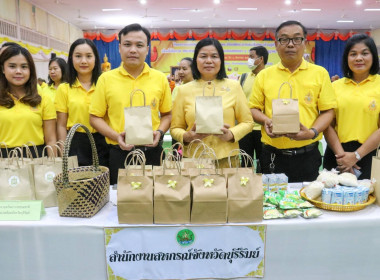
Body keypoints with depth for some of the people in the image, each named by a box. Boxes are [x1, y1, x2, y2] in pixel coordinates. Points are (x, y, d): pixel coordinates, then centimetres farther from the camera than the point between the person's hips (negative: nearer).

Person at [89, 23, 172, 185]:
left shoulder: (160, 78, 4)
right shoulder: (106, 79, 1)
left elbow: (167, 114, 12)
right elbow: (95, 117, 3)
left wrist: (159, 132, -7)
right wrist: (115, 136, -12)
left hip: (152, 152, 1)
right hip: (119, 152, -1)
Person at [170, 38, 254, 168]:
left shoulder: (233, 86, 6)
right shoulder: (184, 90, 6)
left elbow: (247, 122, 7)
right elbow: (175, 128, 9)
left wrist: (231, 134, -11)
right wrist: (186, 137, -12)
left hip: (226, 159, 0)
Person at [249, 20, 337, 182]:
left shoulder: (320, 73, 4)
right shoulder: (264, 75, 5)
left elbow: (328, 111, 2)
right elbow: (254, 108, 9)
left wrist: (312, 132, -15)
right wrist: (266, 121, -12)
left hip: (307, 156, 0)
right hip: (272, 156, 0)